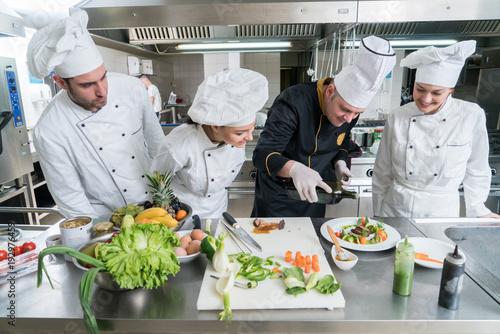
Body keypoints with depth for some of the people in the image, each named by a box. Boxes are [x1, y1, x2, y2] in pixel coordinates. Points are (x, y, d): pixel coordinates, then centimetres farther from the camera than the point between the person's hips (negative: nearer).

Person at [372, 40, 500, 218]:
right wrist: (377, 214, 5)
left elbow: (476, 169, 2)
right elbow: (382, 172, -1)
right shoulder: (397, 118, -8)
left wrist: (478, 210, 10)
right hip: (396, 210, 1)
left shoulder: (472, 116, -10)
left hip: (442, 211, 0)